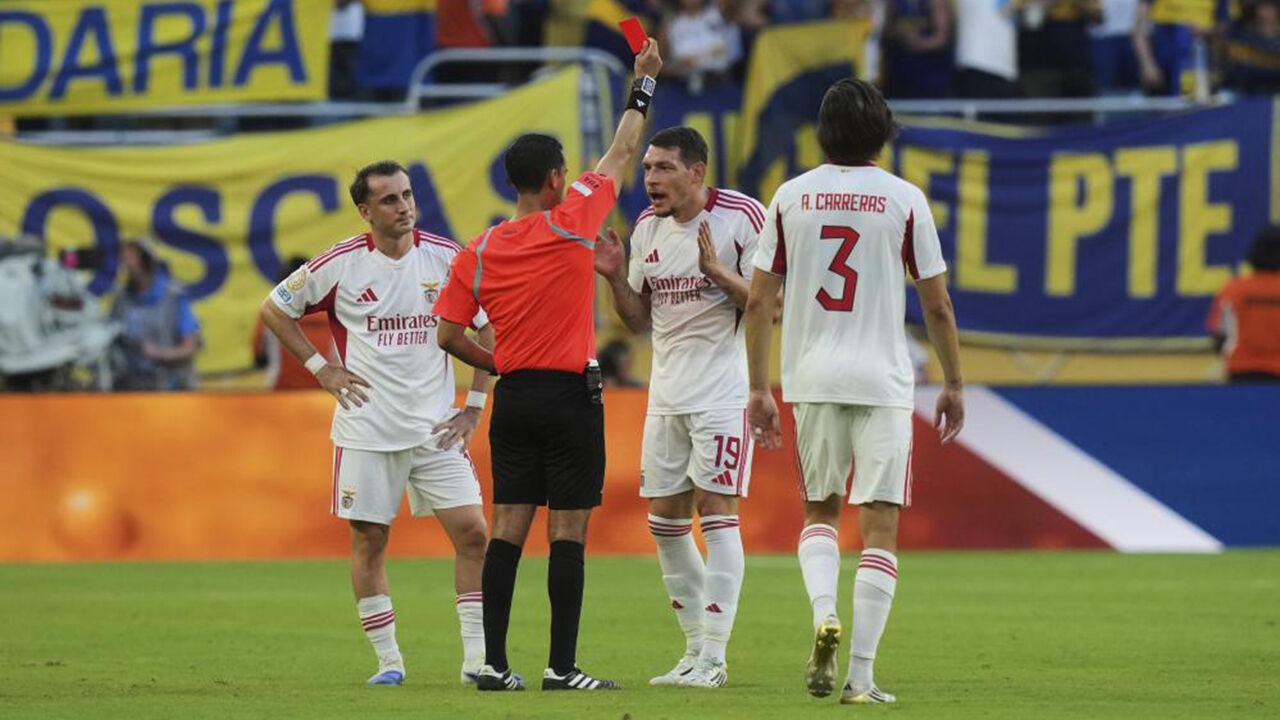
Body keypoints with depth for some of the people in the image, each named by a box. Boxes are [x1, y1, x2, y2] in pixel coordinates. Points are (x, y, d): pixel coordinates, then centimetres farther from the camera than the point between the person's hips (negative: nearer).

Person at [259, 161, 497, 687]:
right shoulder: (340, 264, -4)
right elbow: (273, 309, 9)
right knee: (369, 540, 1)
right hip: (366, 427, -1)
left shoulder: (448, 259, 0)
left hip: (435, 426, 1)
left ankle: (478, 658, -1)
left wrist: (475, 406, 3)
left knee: (471, 531, -7)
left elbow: (489, 328, 9)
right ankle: (388, 660, 11)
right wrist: (320, 367, 3)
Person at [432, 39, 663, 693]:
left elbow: (448, 335, 3)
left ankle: (494, 663, 3)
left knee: (508, 529, 5)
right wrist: (643, 84, 16)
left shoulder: (479, 252, 3)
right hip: (570, 395, -4)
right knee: (568, 533, -3)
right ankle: (562, 667, -6)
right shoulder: (570, 223, -8)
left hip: (513, 396, 4)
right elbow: (620, 154, 4)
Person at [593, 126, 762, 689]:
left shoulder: (742, 217, -9)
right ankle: (696, 650, 18)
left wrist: (719, 271, -24)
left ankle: (713, 658, -9)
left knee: (716, 511, -11)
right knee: (665, 521, 7)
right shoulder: (648, 227, 10)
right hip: (666, 397, 7)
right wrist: (616, 277, -1)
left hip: (724, 390, -7)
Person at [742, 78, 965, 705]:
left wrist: (759, 389, 12)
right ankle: (860, 673, -3)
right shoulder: (904, 200, -3)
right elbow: (937, 305, 0)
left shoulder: (791, 196, 3)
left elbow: (758, 302, 4)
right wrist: (953, 384, 12)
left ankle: (823, 612, -8)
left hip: (813, 378, 2)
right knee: (880, 526, 2)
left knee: (819, 510, 19)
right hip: (883, 381, -2)